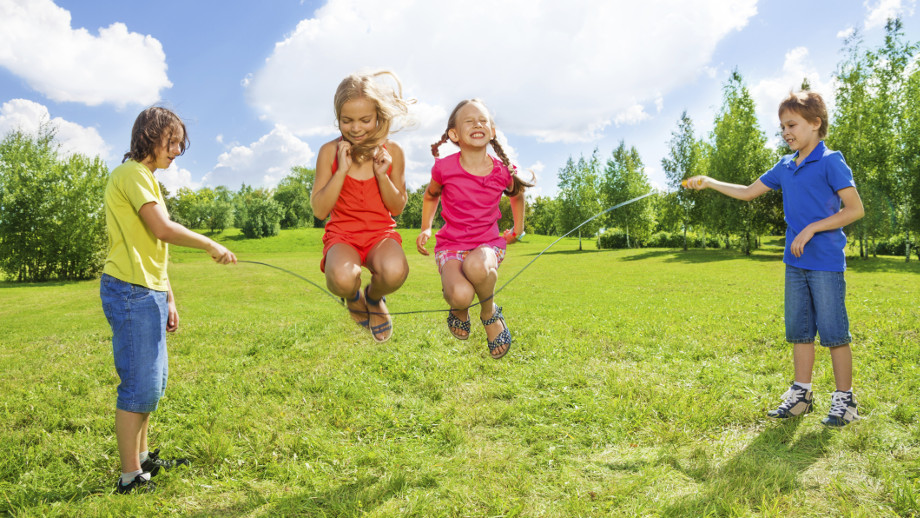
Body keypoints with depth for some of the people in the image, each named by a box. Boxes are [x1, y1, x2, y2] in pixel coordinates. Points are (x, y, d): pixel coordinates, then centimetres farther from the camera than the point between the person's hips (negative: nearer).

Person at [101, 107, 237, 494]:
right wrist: (211, 245, -8)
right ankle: (130, 478, 3)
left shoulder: (146, 178, 21)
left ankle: (142, 458, 29)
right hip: (131, 291, -10)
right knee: (140, 385, -6)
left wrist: (169, 299, 19)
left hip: (148, 292, 10)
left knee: (154, 382, 16)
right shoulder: (132, 173, -9)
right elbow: (163, 229, -21)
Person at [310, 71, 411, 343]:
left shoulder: (392, 152, 0)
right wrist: (342, 170, -15)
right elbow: (319, 210, -6)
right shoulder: (330, 151, -2)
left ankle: (374, 297, 5)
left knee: (395, 271, -36)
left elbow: (397, 208, 4)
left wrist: (382, 175, -13)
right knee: (342, 278, -37)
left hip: (381, 232, 1)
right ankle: (353, 297, 7)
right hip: (342, 233, 0)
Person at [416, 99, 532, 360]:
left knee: (477, 266, -40)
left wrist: (517, 230, 23)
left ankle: (489, 313, -6)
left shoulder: (503, 171, -6)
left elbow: (517, 195, 20)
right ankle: (460, 311, 9)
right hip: (451, 244, 0)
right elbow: (431, 196, 16)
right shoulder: (444, 168, -9)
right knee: (461, 295, -33)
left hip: (488, 243, 1)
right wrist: (426, 228, 9)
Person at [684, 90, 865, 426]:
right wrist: (709, 183, 13)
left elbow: (855, 209, -11)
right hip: (796, 263, 7)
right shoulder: (785, 167, 11)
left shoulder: (830, 161, -9)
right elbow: (749, 192, 20)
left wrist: (811, 229, -16)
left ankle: (845, 399, 13)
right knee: (799, 330, 12)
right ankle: (801, 393, 22)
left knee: (833, 332, 0)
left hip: (826, 263, -7)